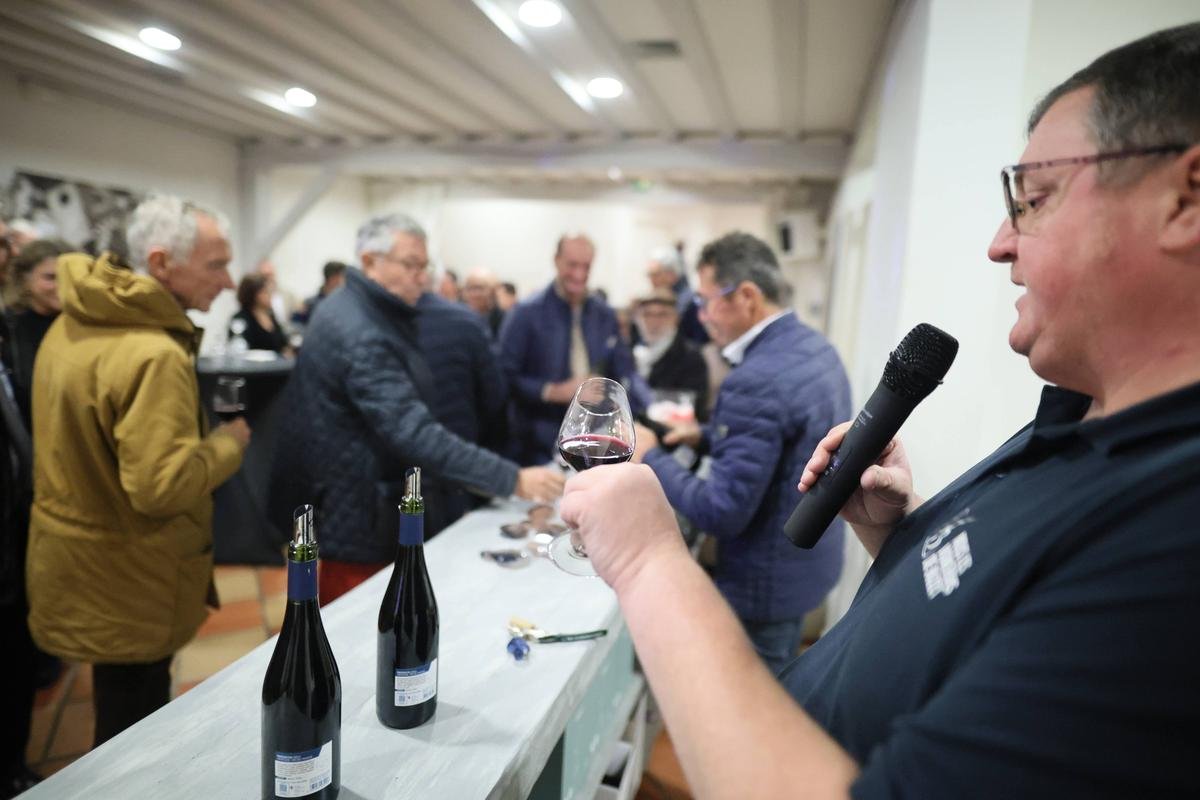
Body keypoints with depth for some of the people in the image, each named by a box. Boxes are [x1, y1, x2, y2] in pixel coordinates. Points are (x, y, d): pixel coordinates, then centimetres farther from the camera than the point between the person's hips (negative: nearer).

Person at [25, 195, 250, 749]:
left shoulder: (71, 323, 4)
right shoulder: (153, 354, -28)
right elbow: (163, 487, -31)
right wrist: (229, 442, -15)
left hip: (76, 559, 9)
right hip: (129, 580, -9)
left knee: (120, 711, 26)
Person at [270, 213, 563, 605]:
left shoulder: (353, 309, 8)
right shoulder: (361, 335, -26)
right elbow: (415, 434, -36)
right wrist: (513, 480, -38)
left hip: (368, 495, 10)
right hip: (360, 516, -10)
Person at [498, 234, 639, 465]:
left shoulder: (605, 315, 8)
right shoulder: (526, 313, -7)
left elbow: (624, 374, 9)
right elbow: (506, 376, -10)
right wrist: (552, 392, -19)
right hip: (542, 444, -4)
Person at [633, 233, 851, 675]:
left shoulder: (756, 381, -30)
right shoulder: (815, 347, 0)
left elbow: (722, 513, -28)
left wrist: (651, 457, -17)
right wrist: (708, 436, 7)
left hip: (769, 579, -9)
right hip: (812, 555, 9)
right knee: (779, 689, 27)